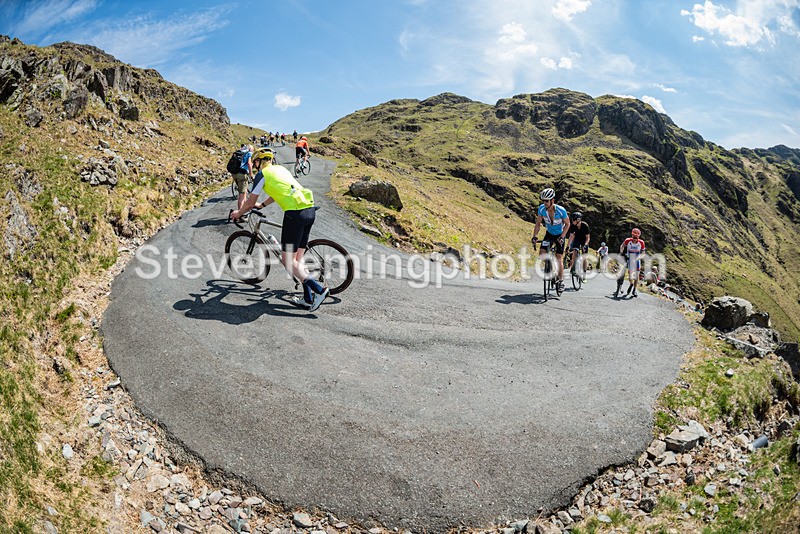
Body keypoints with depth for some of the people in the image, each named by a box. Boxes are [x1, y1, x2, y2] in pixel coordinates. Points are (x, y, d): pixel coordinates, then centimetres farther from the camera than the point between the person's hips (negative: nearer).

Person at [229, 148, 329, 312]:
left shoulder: (262, 174, 5)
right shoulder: (280, 169, 25)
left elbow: (250, 202, 11)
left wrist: (238, 213, 29)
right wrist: (261, 205, 51)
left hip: (295, 213, -8)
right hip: (310, 210, 8)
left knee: (287, 260, 1)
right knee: (297, 258, 16)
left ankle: (319, 289, -7)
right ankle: (308, 298, 15)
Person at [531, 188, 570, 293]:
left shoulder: (561, 211, -29)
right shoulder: (541, 209, -20)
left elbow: (567, 224, -15)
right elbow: (538, 223, -9)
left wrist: (562, 237, -26)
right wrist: (534, 236, -21)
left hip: (559, 234, -3)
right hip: (549, 233, 3)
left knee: (559, 258, -11)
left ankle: (561, 281, -1)